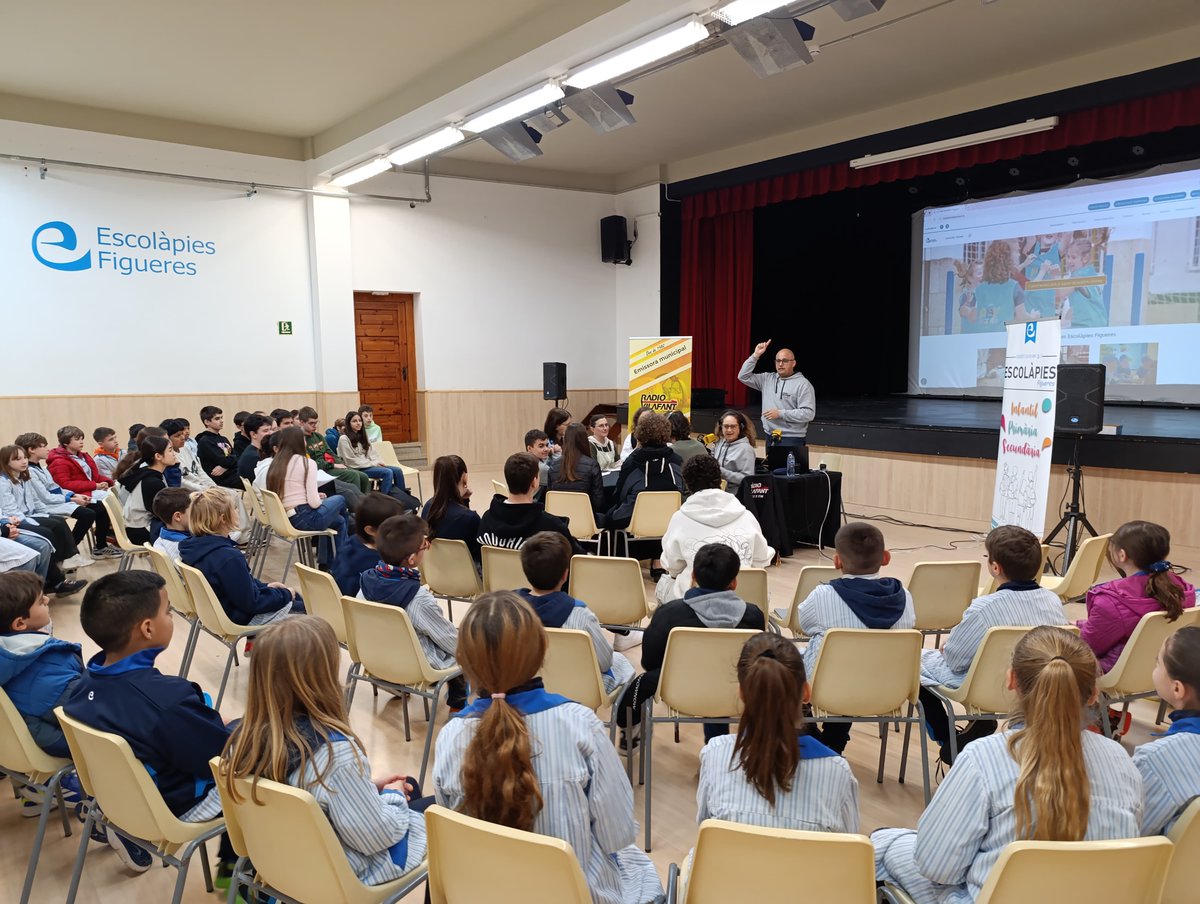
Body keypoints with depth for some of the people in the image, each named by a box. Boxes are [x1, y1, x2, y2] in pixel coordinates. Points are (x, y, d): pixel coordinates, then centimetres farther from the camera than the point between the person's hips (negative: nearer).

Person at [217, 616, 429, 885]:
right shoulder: (335, 751, -36)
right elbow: (376, 837, -24)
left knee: (408, 784, 25)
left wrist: (369, 786, 5)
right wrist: (392, 795, -5)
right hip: (343, 872, -7)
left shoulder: (247, 734, -14)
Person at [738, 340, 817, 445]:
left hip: (792, 439, -6)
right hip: (770, 436, 6)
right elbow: (744, 376, 9)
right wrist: (755, 355, -1)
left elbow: (808, 413, -14)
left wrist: (780, 414, -17)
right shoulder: (767, 379, 11)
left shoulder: (803, 384, -7)